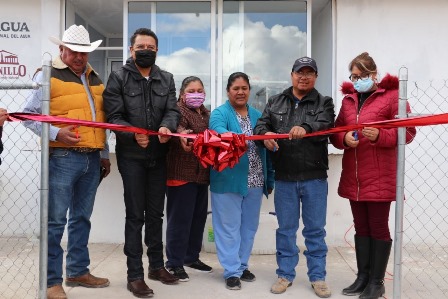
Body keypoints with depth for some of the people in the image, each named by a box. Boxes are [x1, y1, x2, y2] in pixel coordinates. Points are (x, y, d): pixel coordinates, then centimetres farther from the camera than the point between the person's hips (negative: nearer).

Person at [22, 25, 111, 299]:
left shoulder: (94, 78, 17)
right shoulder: (48, 75, -1)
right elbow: (29, 116, -5)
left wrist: (104, 154, 19)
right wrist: (56, 133, -20)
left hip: (92, 159, 6)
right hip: (62, 158, -6)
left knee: (81, 218, 14)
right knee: (56, 221, -2)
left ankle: (78, 271, 27)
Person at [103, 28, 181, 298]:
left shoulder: (166, 79, 9)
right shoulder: (118, 78, -3)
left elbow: (172, 110, -1)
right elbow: (114, 117, -10)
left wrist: (167, 126, -24)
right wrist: (133, 134, -27)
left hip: (159, 156, 4)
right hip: (131, 156, -4)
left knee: (156, 213, 14)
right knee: (135, 215, 1)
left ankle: (157, 265, 30)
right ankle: (135, 274, 12)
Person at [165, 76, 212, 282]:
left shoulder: (206, 113, 18)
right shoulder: (178, 109, -6)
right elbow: (177, 126, -28)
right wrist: (181, 134, -49)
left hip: (201, 173, 8)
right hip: (182, 173, -8)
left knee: (199, 216, 14)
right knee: (180, 218, -4)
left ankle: (191, 256, 28)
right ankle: (174, 262, 7)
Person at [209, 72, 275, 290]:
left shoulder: (257, 115, 12)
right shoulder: (219, 113, -3)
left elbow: (266, 147, 12)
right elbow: (218, 131, -25)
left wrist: (270, 179, 11)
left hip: (254, 181, 5)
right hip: (228, 181, -5)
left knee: (249, 226, 14)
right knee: (229, 227, 2)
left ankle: (242, 265, 29)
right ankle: (232, 271, 13)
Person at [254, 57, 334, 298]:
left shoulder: (323, 103, 6)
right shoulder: (275, 102, 13)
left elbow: (326, 124, -13)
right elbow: (261, 124, 4)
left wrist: (306, 128, -34)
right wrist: (265, 135, -19)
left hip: (314, 177, -1)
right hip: (284, 177, 2)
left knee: (315, 229, 7)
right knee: (286, 228, 10)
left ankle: (317, 277, 20)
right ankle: (285, 274, 23)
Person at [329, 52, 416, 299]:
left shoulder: (391, 95, -2)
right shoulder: (348, 99, 13)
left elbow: (408, 132, -5)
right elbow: (335, 133, 16)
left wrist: (380, 135, -21)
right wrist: (344, 139, -6)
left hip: (379, 177, -5)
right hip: (353, 177, 5)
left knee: (378, 227, 3)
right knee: (361, 228, 12)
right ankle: (363, 277, 24)